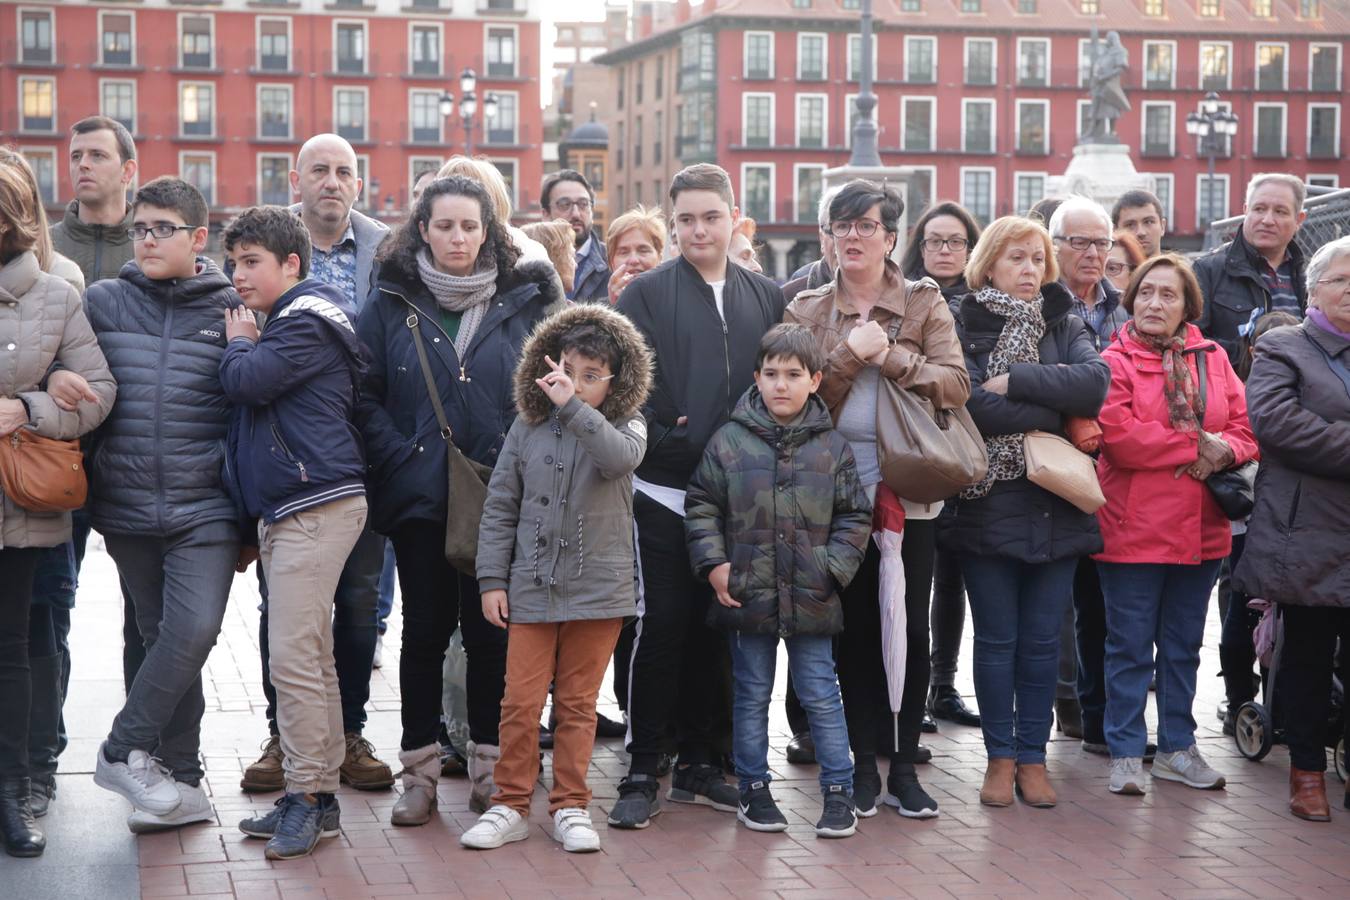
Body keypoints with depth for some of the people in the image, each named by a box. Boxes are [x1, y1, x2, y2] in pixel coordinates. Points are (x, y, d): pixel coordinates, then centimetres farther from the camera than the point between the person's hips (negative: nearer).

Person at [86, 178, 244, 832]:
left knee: (194, 630, -17)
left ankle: (126, 750, 0)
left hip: (205, 508, -2)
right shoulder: (103, 303, 6)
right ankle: (181, 785, 15)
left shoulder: (230, 310, 2)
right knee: (161, 641, 8)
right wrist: (87, 496, 4)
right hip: (127, 506, 2)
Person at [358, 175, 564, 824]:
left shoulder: (524, 303, 5)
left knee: (491, 629, 5)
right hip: (418, 496, 0)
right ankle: (419, 773, 13)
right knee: (425, 630, 4)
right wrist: (400, 456, -10)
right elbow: (364, 394, 1)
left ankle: (490, 767, 16)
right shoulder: (391, 304, 4)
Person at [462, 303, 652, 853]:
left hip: (598, 589, -1)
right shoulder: (527, 430, 3)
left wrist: (572, 407, -34)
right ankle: (510, 805, 15)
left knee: (577, 704, 9)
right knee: (521, 701, 2)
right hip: (531, 589, 1)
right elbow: (500, 508, 7)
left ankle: (570, 807, 19)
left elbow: (620, 457, -27)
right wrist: (492, 579, 1)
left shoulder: (624, 426, -1)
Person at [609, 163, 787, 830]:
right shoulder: (647, 293, 0)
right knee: (661, 627, -3)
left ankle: (700, 762, 20)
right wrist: (669, 441, -18)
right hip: (664, 492, -3)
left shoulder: (765, 298, 11)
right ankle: (643, 771, 6)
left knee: (715, 629, 9)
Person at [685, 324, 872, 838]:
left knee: (821, 696, 5)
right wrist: (713, 564, -4)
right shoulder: (729, 441, -1)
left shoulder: (832, 447, 2)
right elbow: (700, 506, 5)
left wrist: (835, 569, -4)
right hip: (747, 595, 0)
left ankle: (839, 792, 15)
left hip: (811, 599, 0)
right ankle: (754, 790, 22)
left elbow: (854, 517, 7)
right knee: (751, 696, 11)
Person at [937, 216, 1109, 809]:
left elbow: (1095, 381, -11)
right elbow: (972, 405, -16)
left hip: (1056, 508, 3)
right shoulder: (963, 329, 1)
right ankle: (1000, 756, 15)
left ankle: (1032, 757, 16)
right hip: (988, 507, -2)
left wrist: (1013, 381, -15)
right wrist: (1054, 411, -10)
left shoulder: (1066, 327, 10)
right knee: (996, 639, 4)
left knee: (1041, 640, 7)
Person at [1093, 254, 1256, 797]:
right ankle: (1126, 753, 12)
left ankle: (1177, 747, 26)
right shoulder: (1115, 362, -5)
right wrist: (1195, 444, -13)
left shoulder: (1213, 360, 9)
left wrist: (1222, 452, -16)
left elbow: (1246, 430, 6)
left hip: (1201, 529, 5)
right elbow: (1119, 437, -19)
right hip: (1133, 528, -5)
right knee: (1131, 647, 3)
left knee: (1184, 645, 15)